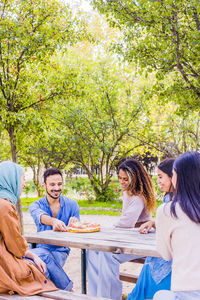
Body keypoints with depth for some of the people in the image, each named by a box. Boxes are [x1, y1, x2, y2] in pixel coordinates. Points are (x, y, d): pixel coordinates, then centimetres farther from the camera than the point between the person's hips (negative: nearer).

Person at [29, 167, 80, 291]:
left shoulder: (71, 204, 6)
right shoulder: (36, 205, 3)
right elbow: (41, 217, -23)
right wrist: (54, 221, -47)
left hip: (61, 250, 0)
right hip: (42, 247, 1)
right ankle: (68, 289, -17)